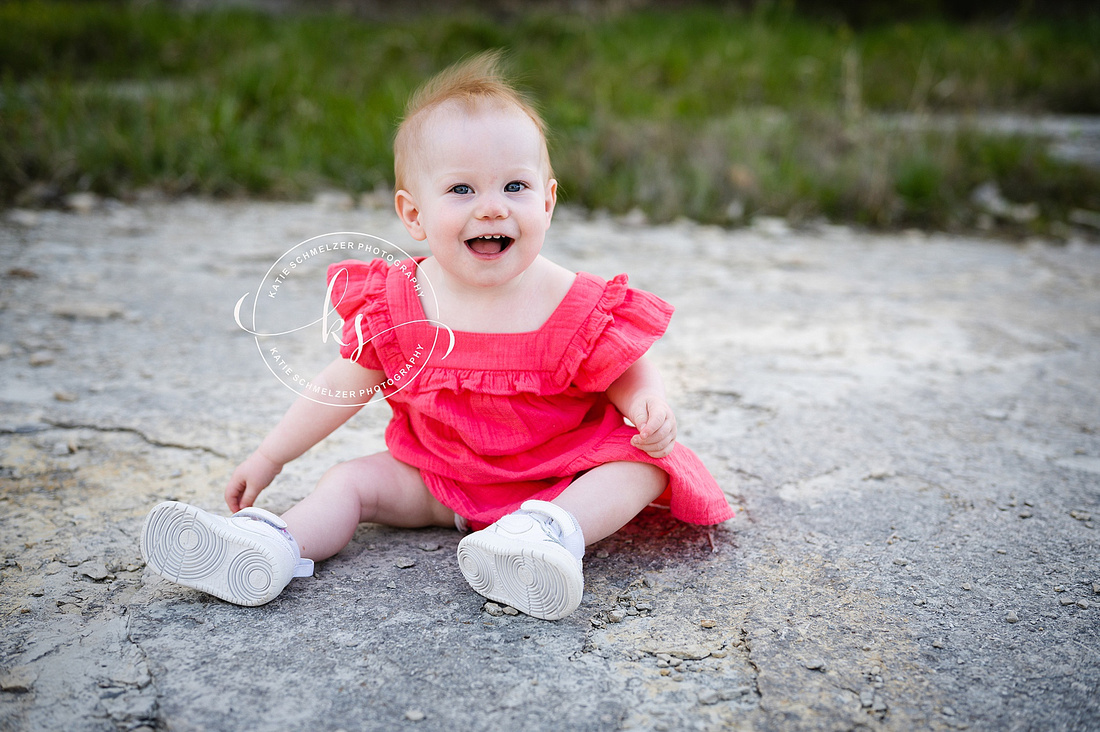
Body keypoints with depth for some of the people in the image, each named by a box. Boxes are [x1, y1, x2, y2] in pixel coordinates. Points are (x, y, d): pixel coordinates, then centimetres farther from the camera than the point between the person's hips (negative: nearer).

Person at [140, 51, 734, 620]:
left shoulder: (578, 307, -17)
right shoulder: (396, 304, -11)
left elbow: (624, 368, -3)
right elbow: (343, 385, 0)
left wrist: (648, 403, -28)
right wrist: (269, 457, 4)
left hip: (559, 472, -2)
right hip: (439, 477, 2)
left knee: (642, 463, -22)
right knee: (352, 480, -10)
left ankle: (559, 527, -43)